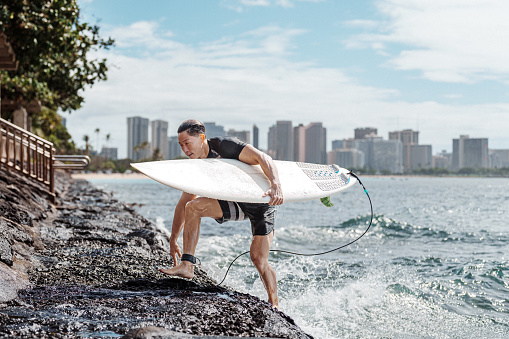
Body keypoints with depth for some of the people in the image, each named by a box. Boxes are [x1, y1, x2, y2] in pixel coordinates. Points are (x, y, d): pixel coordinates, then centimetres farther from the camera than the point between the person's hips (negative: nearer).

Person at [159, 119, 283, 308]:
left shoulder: (225, 146, -23)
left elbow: (263, 158, -32)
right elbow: (182, 205, 6)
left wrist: (276, 186, -49)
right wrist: (173, 240, 7)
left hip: (262, 202, -6)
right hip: (236, 203, 6)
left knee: (258, 259, -13)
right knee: (193, 206, -15)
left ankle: (275, 307, 2)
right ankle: (186, 266, -16)